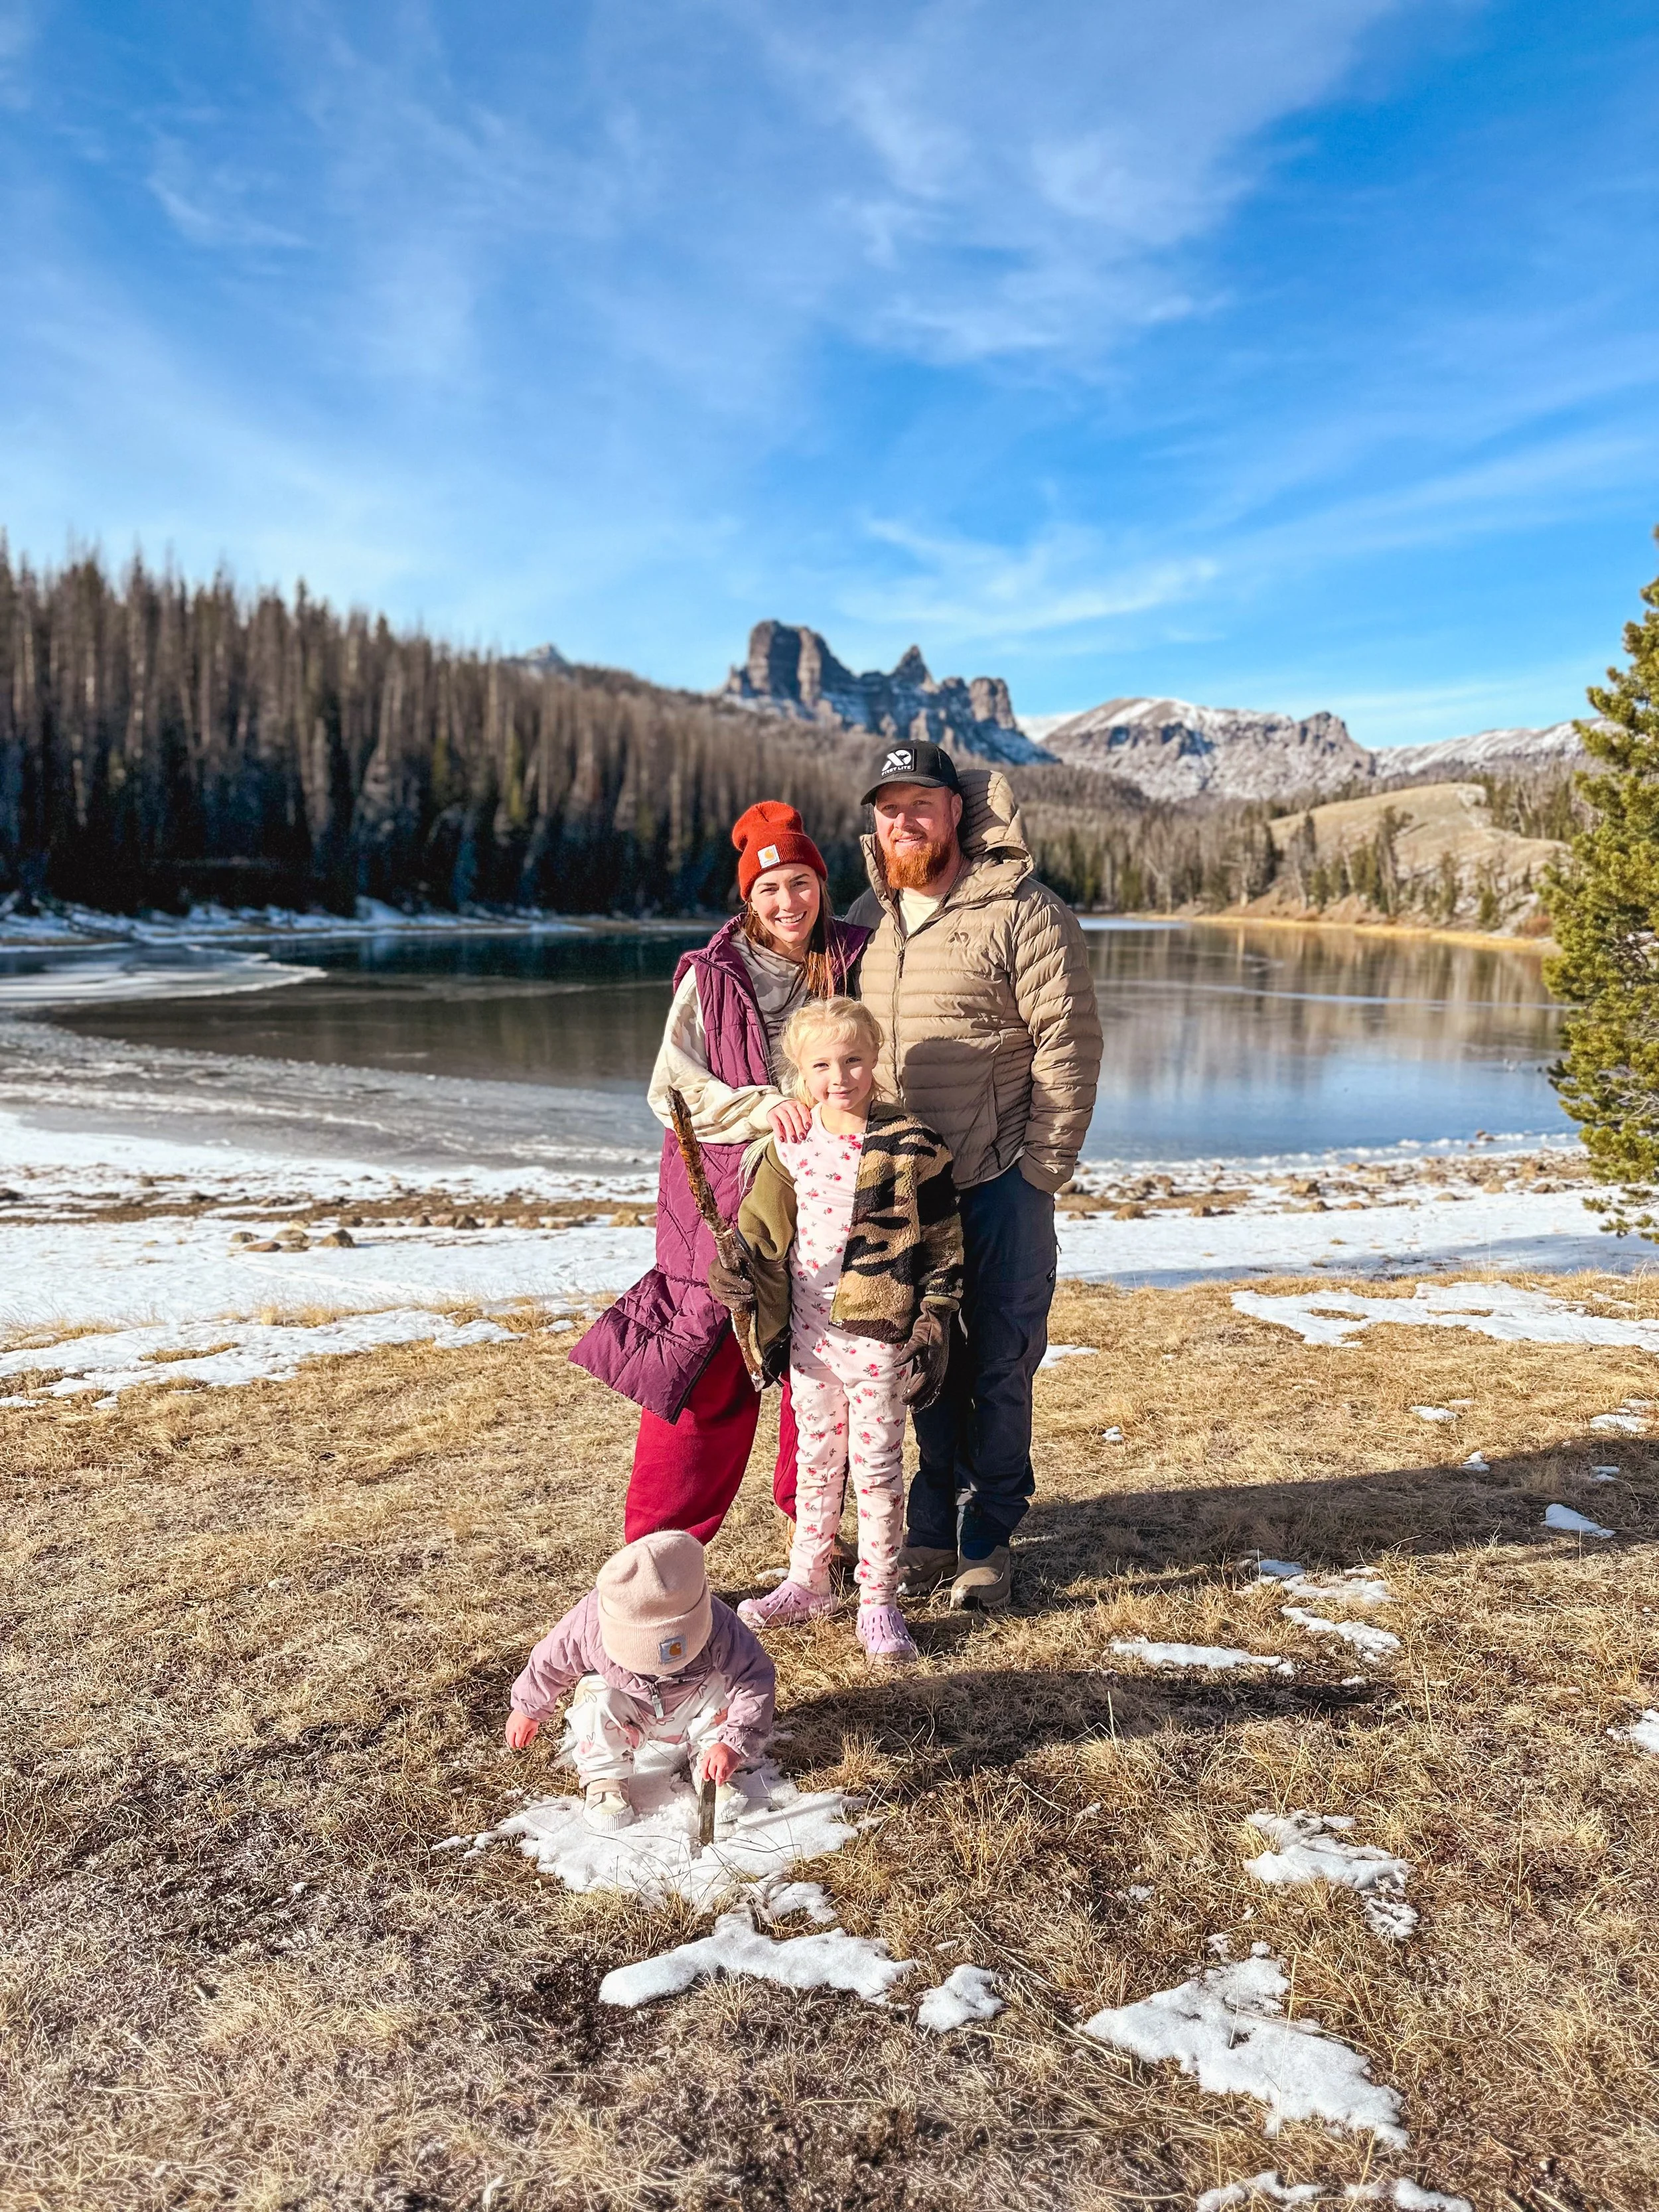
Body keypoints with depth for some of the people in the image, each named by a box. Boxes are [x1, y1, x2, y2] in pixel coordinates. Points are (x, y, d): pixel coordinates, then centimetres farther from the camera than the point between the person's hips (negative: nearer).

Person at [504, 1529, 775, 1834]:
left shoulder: (717, 1626, -38)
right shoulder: (589, 1623, -34)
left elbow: (757, 1679, -35)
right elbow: (550, 1662, -13)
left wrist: (733, 1745, -46)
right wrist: (527, 1710, 3)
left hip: (692, 1707, 0)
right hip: (629, 1714, 0)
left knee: (724, 1690, -29)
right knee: (597, 1699, -32)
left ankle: (711, 1770, -4)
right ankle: (605, 1778, -6)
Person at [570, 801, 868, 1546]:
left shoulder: (854, 963, 5)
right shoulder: (713, 977, -3)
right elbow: (672, 1088, -6)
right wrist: (761, 1107, -19)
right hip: (727, 1196, -3)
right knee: (709, 1371, -4)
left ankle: (808, 1510, 34)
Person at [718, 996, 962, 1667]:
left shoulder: (911, 1147, -9)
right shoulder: (790, 1145, 1)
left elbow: (944, 1247, -5)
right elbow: (761, 1232, 9)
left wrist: (931, 1331, -8)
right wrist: (736, 1270, -11)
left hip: (880, 1334, -4)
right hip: (811, 1332, 4)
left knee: (877, 1467, 6)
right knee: (815, 1461, 17)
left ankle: (879, 1602, 19)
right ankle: (807, 1583, 32)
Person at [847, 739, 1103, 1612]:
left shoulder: (1025, 913, -10)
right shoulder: (869, 915, 9)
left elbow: (1070, 1047, -10)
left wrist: (1042, 1170, -12)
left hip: (999, 1183, -5)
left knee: (999, 1367, 5)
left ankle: (987, 1541, 20)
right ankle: (932, 1530, 28)